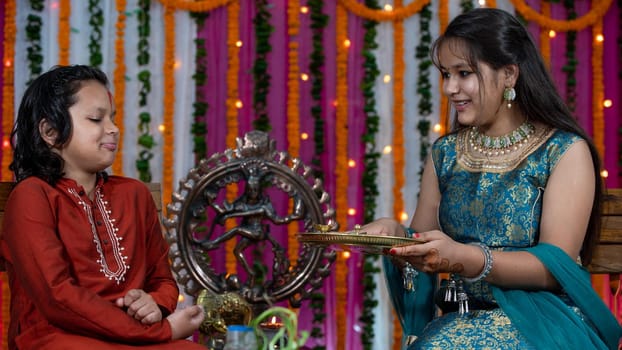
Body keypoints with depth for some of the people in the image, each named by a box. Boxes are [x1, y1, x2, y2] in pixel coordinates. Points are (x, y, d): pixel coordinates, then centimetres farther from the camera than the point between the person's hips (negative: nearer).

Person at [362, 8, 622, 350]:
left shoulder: (566, 151, -4)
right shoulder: (444, 153, 12)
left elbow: (557, 266, -12)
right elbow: (424, 244, 13)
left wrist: (464, 258, -26)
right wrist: (394, 233, -10)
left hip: (540, 318, -4)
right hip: (457, 318, 4)